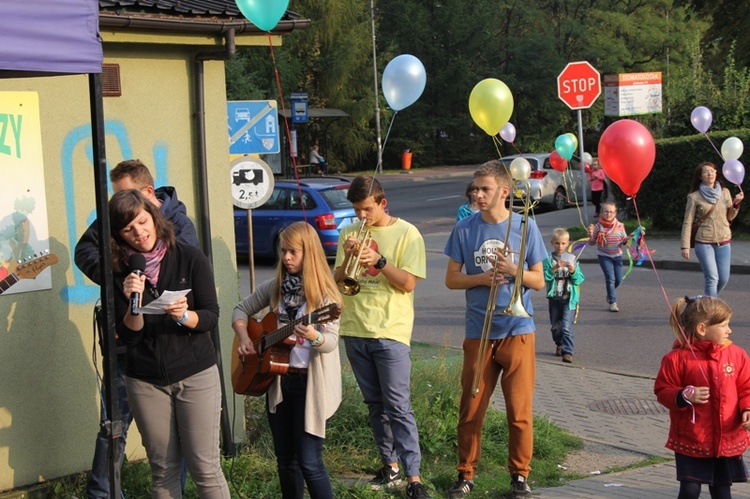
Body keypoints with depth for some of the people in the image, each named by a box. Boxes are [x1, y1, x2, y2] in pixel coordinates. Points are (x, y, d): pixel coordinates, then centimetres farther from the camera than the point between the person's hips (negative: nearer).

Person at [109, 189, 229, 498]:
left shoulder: (189, 258, -5)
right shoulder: (119, 272, -2)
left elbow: (211, 316, -5)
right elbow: (128, 336, -4)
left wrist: (184, 316, -25)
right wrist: (134, 304, -22)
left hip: (196, 374, -2)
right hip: (146, 381, 2)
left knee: (205, 468, -2)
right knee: (163, 469, 7)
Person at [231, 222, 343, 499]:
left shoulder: (324, 294, -10)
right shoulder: (275, 287, 6)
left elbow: (331, 341, -19)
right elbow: (241, 311, 17)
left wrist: (314, 336, -41)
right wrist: (244, 339, -1)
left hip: (310, 384, -6)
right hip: (277, 382, 6)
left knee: (309, 463, -8)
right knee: (286, 461, 13)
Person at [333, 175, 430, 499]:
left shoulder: (406, 234, -3)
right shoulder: (350, 233, 9)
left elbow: (408, 283, -9)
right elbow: (338, 280, 9)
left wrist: (378, 260, -20)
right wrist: (347, 256, -10)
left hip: (390, 331, -5)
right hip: (355, 329, 5)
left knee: (398, 406, -8)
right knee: (375, 404, 12)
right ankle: (390, 466, 22)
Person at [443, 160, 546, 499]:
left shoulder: (525, 227, 0)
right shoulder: (465, 229, 2)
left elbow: (539, 281, 3)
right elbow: (451, 279, 5)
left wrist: (513, 270, -16)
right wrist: (482, 278, -12)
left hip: (518, 331, -1)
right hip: (479, 332, 1)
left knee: (519, 411, 3)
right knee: (471, 410, 4)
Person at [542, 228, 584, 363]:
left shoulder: (572, 259, 2)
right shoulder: (548, 259, -1)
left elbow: (579, 280, -1)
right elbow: (545, 277, -12)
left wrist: (574, 272, -20)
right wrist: (554, 268, -26)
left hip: (570, 297, -2)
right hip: (554, 297, 2)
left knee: (566, 326, -14)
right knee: (555, 326, 16)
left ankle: (567, 351, -13)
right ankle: (559, 345, 39)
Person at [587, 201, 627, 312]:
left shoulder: (620, 226, -4)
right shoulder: (598, 226, -9)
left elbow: (623, 240, 4)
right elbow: (592, 242, -4)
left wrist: (626, 240, -20)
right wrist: (591, 234, -24)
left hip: (617, 255, 3)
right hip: (604, 256, -3)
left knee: (618, 280, 8)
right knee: (610, 278, -11)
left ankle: (610, 294, 38)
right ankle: (612, 303, -1)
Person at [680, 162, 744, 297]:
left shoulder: (725, 192, 8)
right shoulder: (694, 197, -2)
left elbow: (730, 217, 15)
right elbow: (687, 222, -1)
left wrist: (736, 204, -4)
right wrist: (685, 246, -7)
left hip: (724, 242, 4)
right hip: (704, 243, -4)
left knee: (724, 279, 3)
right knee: (712, 278, -13)